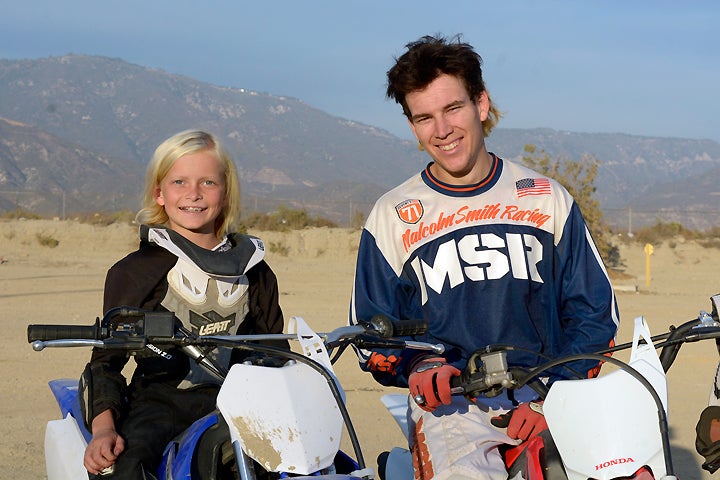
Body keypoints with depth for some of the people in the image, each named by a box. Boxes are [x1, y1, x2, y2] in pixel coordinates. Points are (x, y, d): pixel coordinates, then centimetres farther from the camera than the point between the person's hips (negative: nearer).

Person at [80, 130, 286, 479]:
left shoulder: (253, 271, 15)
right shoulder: (135, 271, 4)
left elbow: (275, 351, 21)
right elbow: (107, 357, 2)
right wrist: (103, 429, -14)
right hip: (160, 399, -3)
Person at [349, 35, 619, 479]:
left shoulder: (547, 199, 12)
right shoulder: (392, 216, 11)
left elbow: (595, 312, 10)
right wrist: (416, 369, -11)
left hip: (546, 397, 1)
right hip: (449, 404, -1)